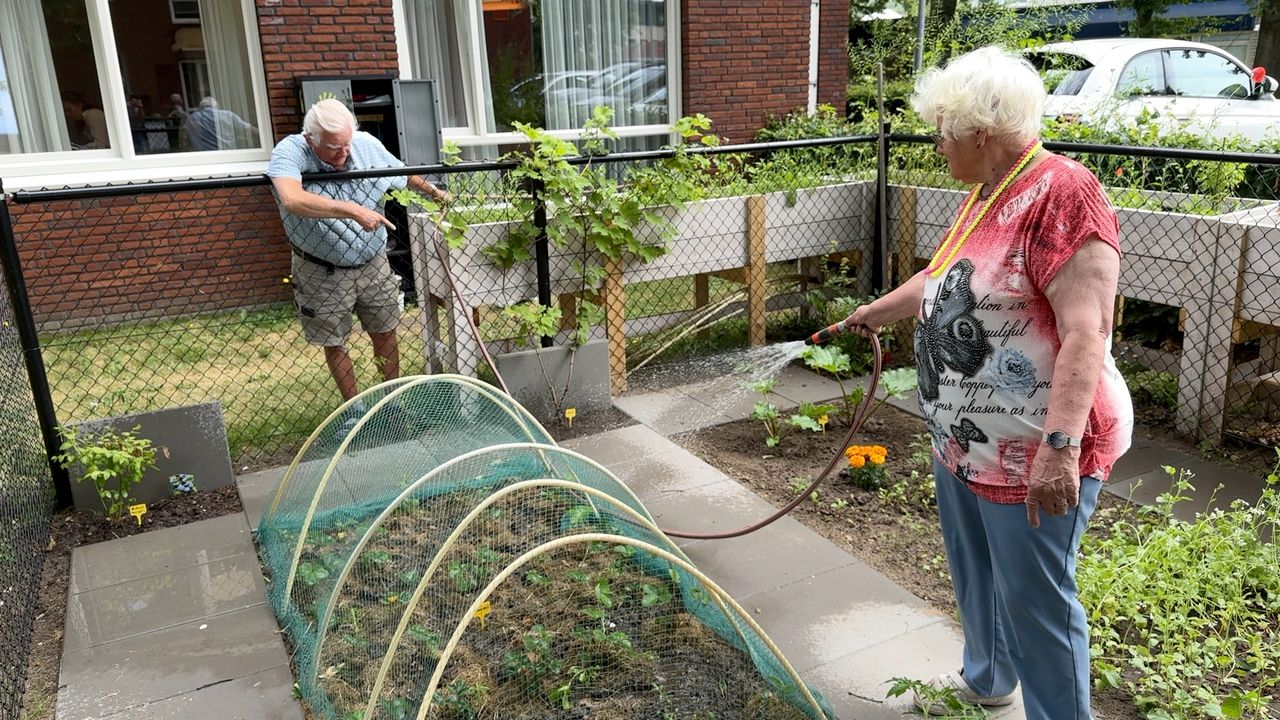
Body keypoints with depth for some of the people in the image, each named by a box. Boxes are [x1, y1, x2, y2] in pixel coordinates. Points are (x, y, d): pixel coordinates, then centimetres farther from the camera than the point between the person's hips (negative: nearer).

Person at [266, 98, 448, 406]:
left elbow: (405, 175, 11)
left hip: (373, 264, 3)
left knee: (384, 333, 15)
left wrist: (434, 192, 25)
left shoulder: (367, 144, -10)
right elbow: (292, 199, -44)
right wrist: (353, 210, -46)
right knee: (333, 343, 11)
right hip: (322, 273, -3)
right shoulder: (289, 152, -23)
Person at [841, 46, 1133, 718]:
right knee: (974, 574, 25)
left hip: (1033, 452, -10)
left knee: (1033, 597, 4)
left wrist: (1060, 444, -34)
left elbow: (1086, 331, -28)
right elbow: (947, 278, 27)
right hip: (962, 439, 10)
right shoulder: (986, 194, 9)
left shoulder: (1061, 193, -20)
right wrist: (877, 310, 39)